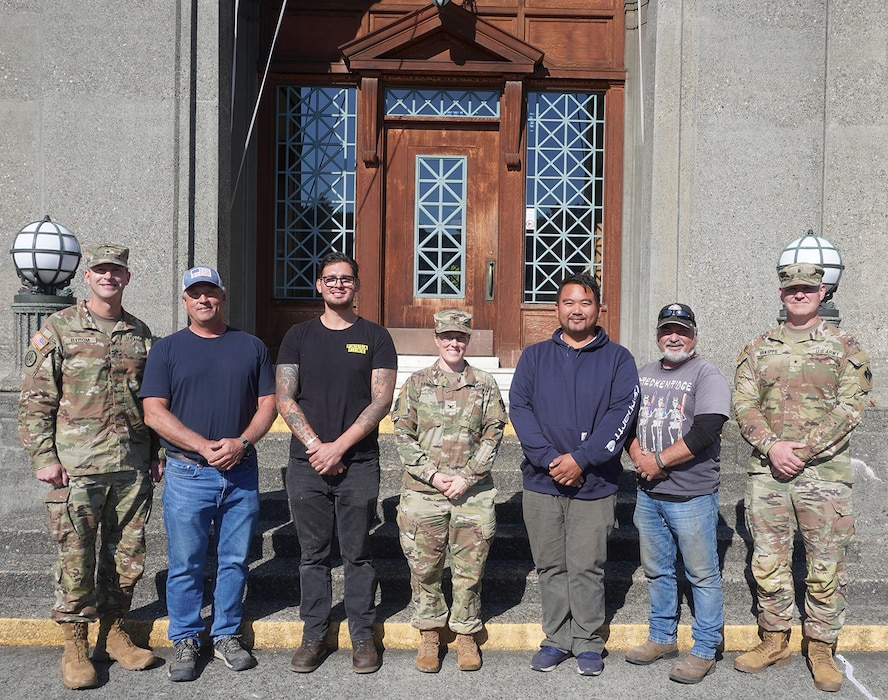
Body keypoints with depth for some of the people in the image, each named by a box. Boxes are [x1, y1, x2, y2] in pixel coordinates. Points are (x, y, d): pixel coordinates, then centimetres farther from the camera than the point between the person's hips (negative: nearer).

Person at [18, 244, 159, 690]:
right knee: (76, 558, 3)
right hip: (77, 468, -3)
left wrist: (155, 452, 12)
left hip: (133, 468, 4)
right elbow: (34, 400, -2)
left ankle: (112, 632, 28)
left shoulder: (140, 334, 11)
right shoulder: (59, 330, 0)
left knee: (127, 555, 11)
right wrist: (43, 458, -8)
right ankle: (75, 645, 19)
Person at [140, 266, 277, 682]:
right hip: (187, 473, -1)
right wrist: (205, 447, -14)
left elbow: (268, 404, 6)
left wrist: (241, 442, -12)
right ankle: (185, 642, 21)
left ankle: (226, 636, 26)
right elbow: (154, 413, -4)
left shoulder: (251, 347, 9)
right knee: (185, 564, 5)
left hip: (241, 473, 2)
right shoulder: (167, 349, 4)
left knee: (234, 560, 10)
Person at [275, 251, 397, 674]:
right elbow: (284, 398, 2)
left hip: (358, 464, -1)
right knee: (313, 555, 9)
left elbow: (381, 401, -3)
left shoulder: (375, 337, 4)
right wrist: (315, 446, -10)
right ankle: (313, 636, 22)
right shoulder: (299, 336, 9)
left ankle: (363, 636, 19)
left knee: (358, 554, 6)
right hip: (306, 463, 2)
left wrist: (339, 446, -11)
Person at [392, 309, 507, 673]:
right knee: (424, 566, 7)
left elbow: (493, 435, 2)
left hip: (472, 492, 0)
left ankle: (466, 635, 24)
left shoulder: (485, 385, 6)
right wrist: (432, 474, -8)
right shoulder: (416, 383, 6)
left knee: (469, 567, 7)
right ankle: (429, 635, 23)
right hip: (423, 491, 0)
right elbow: (403, 435, 2)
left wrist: (467, 477, -8)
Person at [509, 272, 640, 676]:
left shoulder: (617, 359, 5)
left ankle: (588, 643, 19)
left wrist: (581, 459, -16)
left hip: (594, 483, -2)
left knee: (587, 568, 3)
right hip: (541, 481, 2)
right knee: (551, 567, 10)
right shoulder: (534, 357, 9)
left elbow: (621, 413, -7)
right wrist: (549, 460, -13)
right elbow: (519, 408, -1)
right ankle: (556, 639, 23)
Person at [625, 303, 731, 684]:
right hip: (648, 493, 6)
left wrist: (658, 461, -15)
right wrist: (639, 457, -7)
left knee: (702, 576, 4)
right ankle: (662, 638, 32)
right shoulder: (644, 373, 12)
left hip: (692, 495, -6)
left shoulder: (707, 375, -8)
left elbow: (705, 431, -19)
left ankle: (704, 651, 17)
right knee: (656, 571, 17)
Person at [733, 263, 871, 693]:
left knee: (825, 567, 5)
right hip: (767, 470, 3)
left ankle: (821, 649, 20)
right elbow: (744, 404, 4)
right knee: (768, 562, 10)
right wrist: (772, 446, -12)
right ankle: (774, 641, 26)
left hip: (824, 471, -2)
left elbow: (850, 408, -5)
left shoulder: (844, 347, 4)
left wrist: (804, 448, -15)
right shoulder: (758, 349, 10)